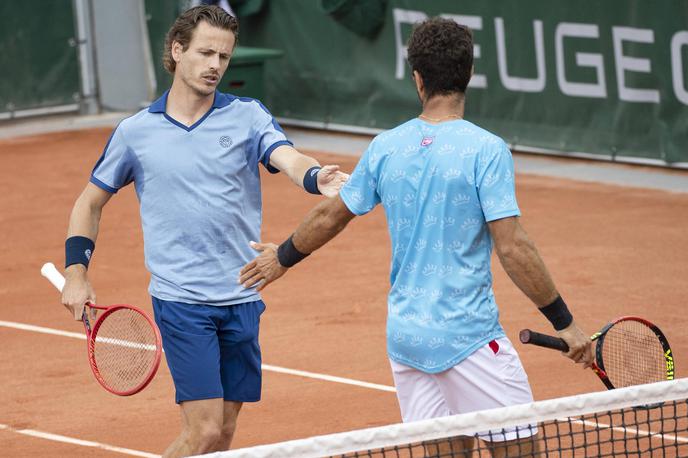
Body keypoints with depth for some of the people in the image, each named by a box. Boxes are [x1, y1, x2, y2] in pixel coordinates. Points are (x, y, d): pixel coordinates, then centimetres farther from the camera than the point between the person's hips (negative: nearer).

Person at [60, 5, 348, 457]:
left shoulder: (248, 116, 3)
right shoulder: (135, 132, 3)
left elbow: (289, 158, -16)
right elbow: (91, 201, 15)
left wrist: (317, 177, -39)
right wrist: (77, 272, 5)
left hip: (241, 298, 3)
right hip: (181, 300, -2)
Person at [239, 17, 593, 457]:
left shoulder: (385, 148, 3)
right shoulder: (487, 150, -13)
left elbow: (330, 216, 16)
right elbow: (513, 248, -17)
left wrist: (283, 256, 35)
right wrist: (564, 322, -9)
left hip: (405, 334, 6)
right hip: (469, 334, -6)